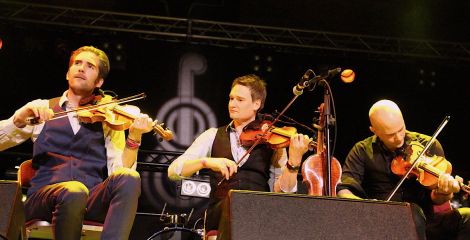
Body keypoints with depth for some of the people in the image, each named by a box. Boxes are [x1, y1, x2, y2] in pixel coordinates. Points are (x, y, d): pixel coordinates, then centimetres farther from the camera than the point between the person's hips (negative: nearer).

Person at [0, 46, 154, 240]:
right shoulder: (42, 109, 18)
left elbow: (118, 169, 4)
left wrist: (133, 138, -12)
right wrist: (20, 120, -10)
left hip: (93, 200, 1)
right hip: (44, 196, -1)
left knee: (128, 178, -31)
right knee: (74, 192, -37)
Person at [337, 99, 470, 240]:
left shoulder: (429, 145, 6)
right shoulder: (363, 152, 4)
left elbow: (435, 199, 3)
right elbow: (344, 192, -4)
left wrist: (444, 192, -22)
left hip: (424, 219, 2)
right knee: (413, 212, -36)